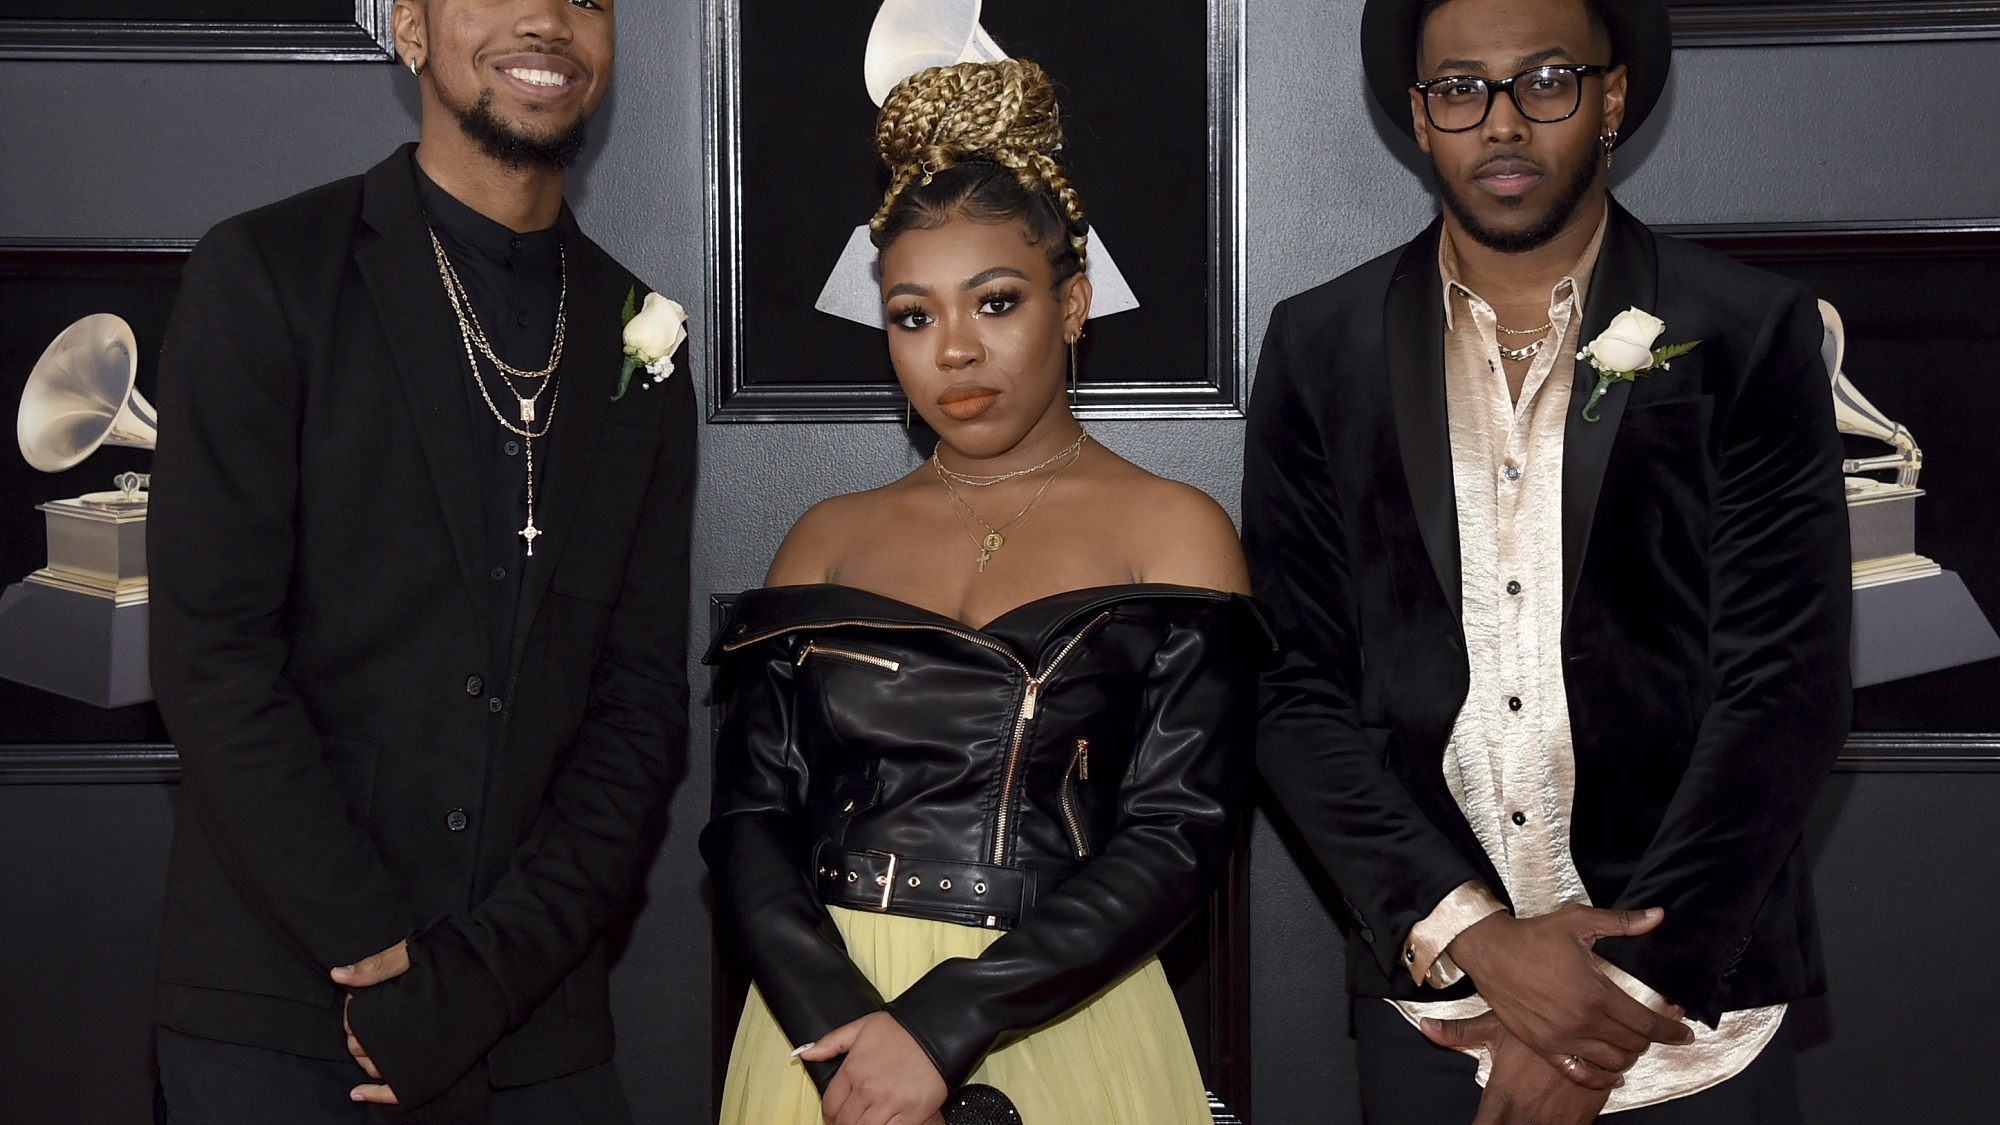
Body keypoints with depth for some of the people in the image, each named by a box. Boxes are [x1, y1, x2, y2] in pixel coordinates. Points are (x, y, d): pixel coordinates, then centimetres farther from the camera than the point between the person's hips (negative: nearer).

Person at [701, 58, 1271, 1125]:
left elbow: (1173, 839, -10)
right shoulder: (829, 539, 7)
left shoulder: (1172, 531, -2)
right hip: (824, 1019, 3)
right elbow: (749, 815, 0)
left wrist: (944, 1024, -19)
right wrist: (842, 1031, -17)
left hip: (1060, 1026, -2)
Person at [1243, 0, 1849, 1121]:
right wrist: (1469, 933, -14)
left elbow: (1787, 692, -8)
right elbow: (1297, 689, -2)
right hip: (1427, 1009, 1)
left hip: (1698, 1010, -1)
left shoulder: (1750, 336, -3)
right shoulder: (1322, 349, 2)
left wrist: (1625, 988, -14)